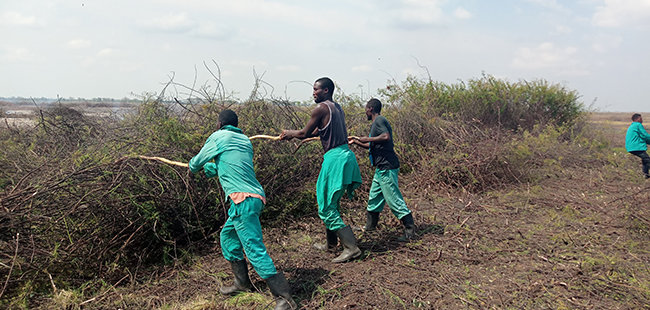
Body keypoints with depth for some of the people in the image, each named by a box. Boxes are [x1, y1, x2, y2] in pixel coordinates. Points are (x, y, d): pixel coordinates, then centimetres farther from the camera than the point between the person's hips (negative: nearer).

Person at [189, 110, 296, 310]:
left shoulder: (218, 137, 2)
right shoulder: (245, 140, 20)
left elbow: (197, 163, 14)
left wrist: (193, 167, 37)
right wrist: (208, 168, 46)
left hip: (244, 200, -9)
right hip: (254, 197, 9)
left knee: (255, 249, -10)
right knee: (228, 235, 24)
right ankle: (242, 283, 32)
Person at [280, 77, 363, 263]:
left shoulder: (321, 108, -11)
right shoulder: (337, 108, 17)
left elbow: (304, 133, -4)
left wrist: (289, 134, 16)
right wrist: (293, 134, 29)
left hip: (335, 158, -9)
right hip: (344, 155, 10)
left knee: (326, 208, -4)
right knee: (331, 204, 20)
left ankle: (351, 247, -7)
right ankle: (330, 244, 32)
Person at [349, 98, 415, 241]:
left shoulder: (379, 120, -10)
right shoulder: (377, 122, 21)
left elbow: (386, 137, -28)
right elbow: (373, 146, 29)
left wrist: (367, 139, -18)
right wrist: (356, 142, 33)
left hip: (387, 167, -11)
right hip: (381, 168, 11)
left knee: (394, 200, -8)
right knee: (374, 197, 18)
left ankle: (410, 231, -4)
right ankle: (370, 226, 30)